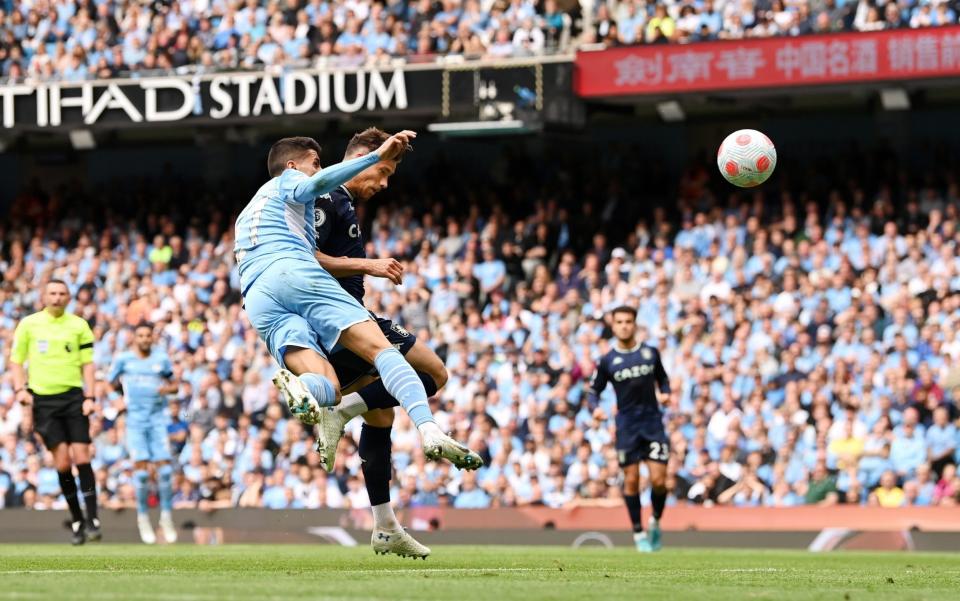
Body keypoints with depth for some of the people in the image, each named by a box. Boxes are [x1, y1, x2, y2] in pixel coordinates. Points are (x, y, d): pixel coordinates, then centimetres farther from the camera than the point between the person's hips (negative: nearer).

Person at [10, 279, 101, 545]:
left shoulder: (79, 326, 5)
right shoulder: (28, 324, 4)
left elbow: (87, 363, 7)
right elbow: (16, 360, 9)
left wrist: (89, 397, -3)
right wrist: (20, 389, -6)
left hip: (73, 396, 0)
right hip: (43, 400, 0)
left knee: (81, 457, -9)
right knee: (62, 461, -7)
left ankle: (92, 520, -5)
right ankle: (76, 520, 4)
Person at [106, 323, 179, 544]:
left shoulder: (162, 358, 7)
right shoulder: (123, 359, 3)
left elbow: (174, 385, 15)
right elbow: (110, 384, 15)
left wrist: (168, 388, -4)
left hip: (158, 418, 1)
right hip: (135, 419, -1)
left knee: (164, 467, -7)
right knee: (141, 467, -11)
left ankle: (167, 517, 6)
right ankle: (142, 517, 3)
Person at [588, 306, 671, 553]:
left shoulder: (650, 353, 5)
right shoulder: (607, 361, 1)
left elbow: (662, 379, 19)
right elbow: (593, 391, 8)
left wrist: (665, 393, -2)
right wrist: (596, 407, -13)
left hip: (653, 422, 0)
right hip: (627, 426, 0)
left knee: (659, 479, -8)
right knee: (631, 480, -1)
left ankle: (656, 523, 18)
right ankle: (638, 532, 11)